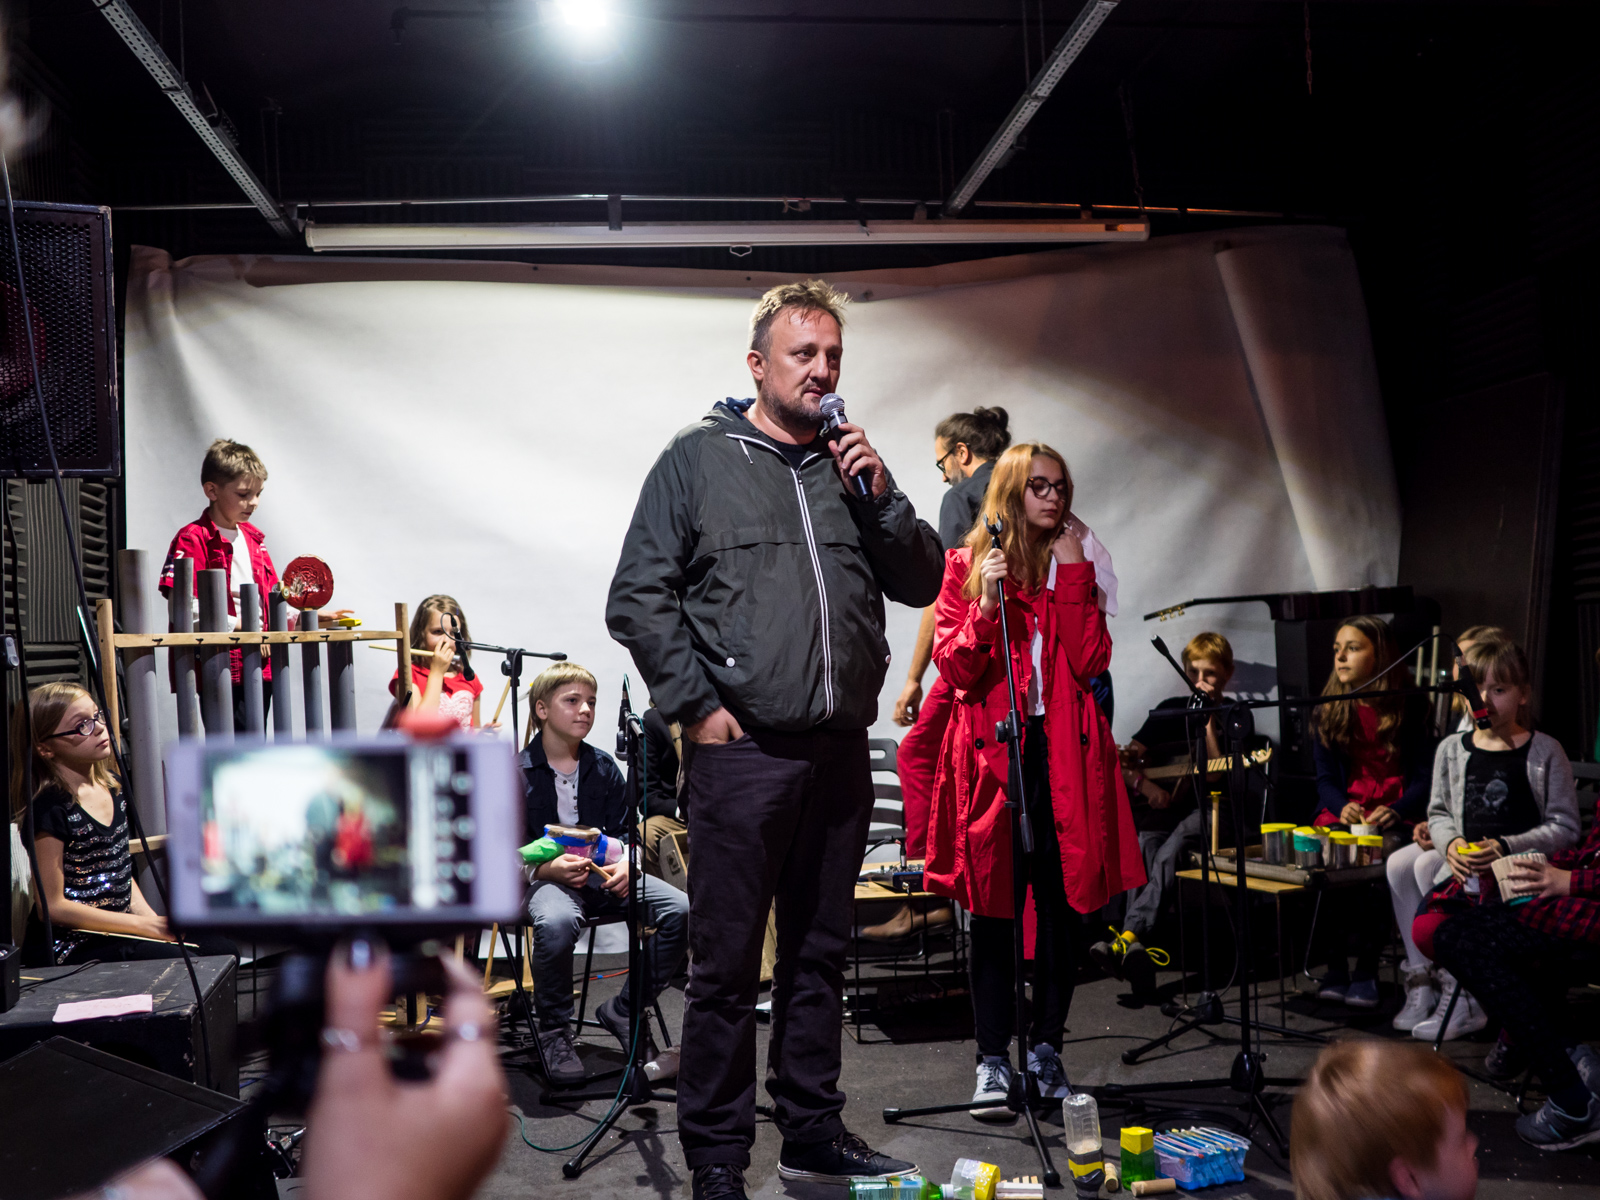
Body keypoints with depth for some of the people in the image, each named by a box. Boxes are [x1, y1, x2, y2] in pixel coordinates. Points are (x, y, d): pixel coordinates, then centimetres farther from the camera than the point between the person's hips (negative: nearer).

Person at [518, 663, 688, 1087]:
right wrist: (549, 868, -23)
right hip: (544, 877, -4)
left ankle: (624, 1011, -1)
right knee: (557, 922, -41)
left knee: (681, 910, -21)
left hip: (604, 874, 4)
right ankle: (554, 1030, -13)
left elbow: (623, 832, 13)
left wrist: (625, 864, -10)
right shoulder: (517, 774, -1)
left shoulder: (604, 767, 12)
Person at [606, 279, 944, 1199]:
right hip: (742, 749, -5)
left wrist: (881, 494, -2)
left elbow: (923, 583, 11)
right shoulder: (699, 460, 2)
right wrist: (696, 703, -8)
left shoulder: (854, 465, 14)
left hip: (841, 750, 5)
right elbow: (638, 599, -2)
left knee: (821, 953, 15)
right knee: (728, 963, 0)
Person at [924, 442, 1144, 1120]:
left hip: (1064, 752, 3)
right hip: (993, 751, -2)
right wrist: (986, 607, -16)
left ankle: (1045, 1050, 17)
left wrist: (1073, 579, -5)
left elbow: (1091, 662, -1)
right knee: (992, 904, -1)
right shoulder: (968, 564, 6)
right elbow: (953, 668, -2)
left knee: (1062, 902, 4)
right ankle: (992, 1061, 7)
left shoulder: (1075, 563, 13)